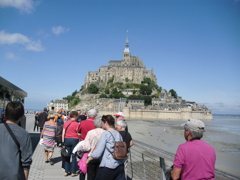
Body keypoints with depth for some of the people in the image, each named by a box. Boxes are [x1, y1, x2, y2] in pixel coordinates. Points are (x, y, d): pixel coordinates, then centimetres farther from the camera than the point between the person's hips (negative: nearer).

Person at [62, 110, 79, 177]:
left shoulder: (66, 123, 5)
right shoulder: (76, 124, -9)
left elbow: (63, 133, 4)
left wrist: (63, 143, 8)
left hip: (67, 139, 4)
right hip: (74, 140, -4)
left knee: (67, 156, 12)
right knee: (74, 156, 4)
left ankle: (66, 171, 17)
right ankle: (73, 172, 10)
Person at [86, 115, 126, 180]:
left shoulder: (105, 134, -11)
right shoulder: (118, 134, 8)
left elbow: (97, 153, -13)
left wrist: (88, 159, 3)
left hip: (108, 167, -6)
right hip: (120, 165, 6)